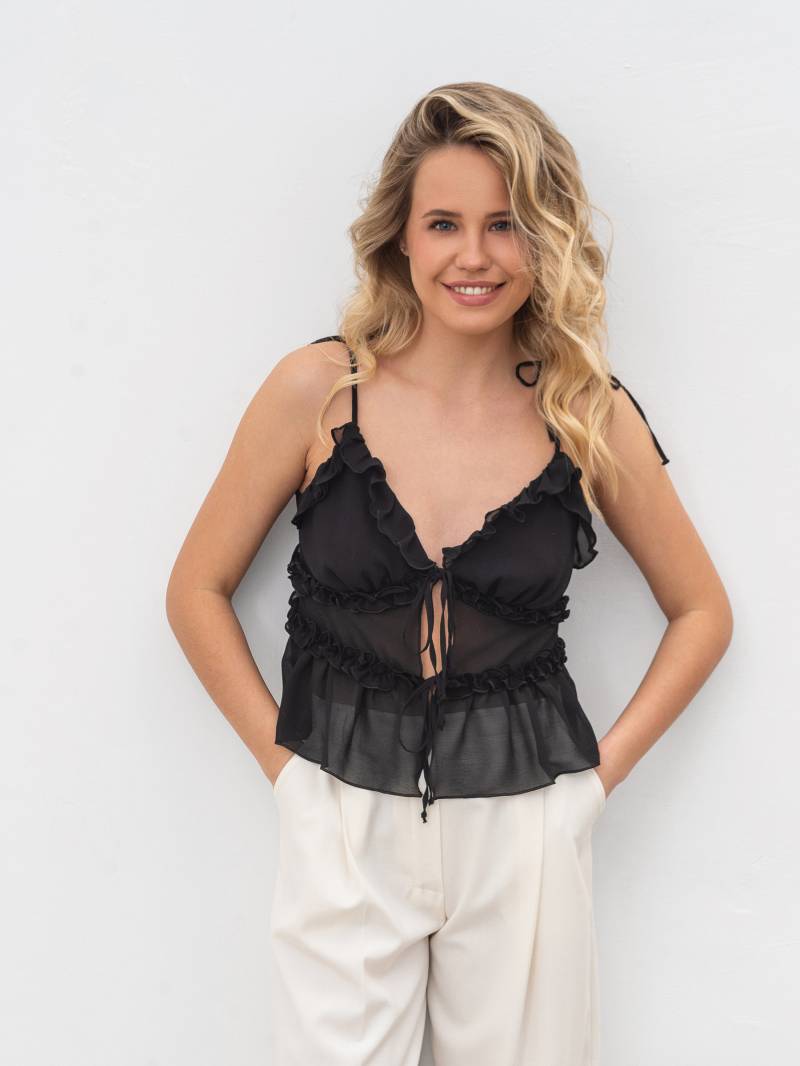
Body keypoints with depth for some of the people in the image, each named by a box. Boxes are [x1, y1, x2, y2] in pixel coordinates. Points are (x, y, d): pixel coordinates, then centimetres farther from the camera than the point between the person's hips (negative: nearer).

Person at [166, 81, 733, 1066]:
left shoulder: (590, 414, -4)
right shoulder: (318, 389, -7)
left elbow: (702, 612, 8)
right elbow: (197, 590, 2)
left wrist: (602, 767, 2)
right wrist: (280, 755, -2)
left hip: (523, 836, 1)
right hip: (343, 831, 0)